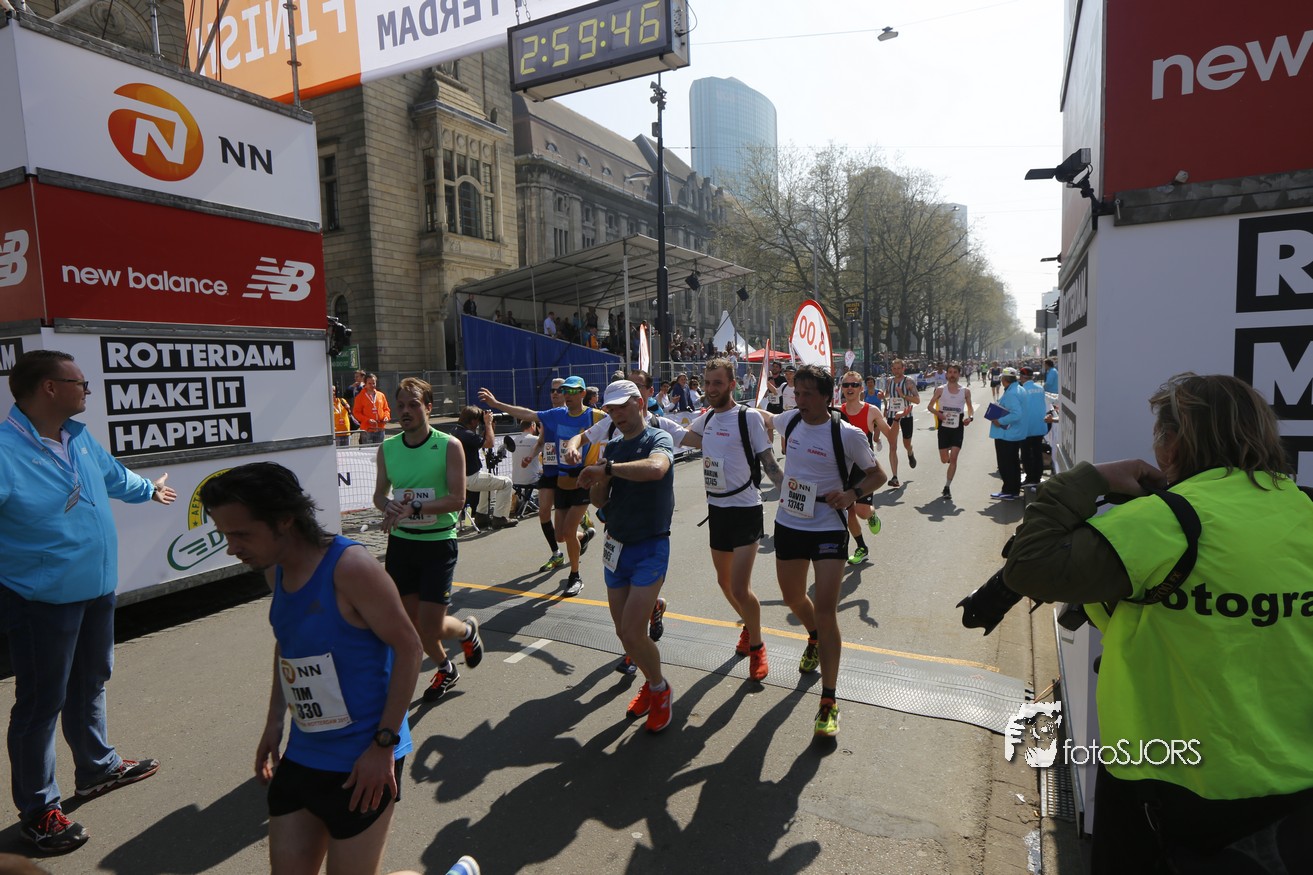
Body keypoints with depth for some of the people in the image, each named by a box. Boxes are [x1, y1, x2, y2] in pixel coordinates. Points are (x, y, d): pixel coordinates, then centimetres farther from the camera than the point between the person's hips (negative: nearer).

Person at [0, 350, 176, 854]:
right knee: (42, 702, 7)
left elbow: (114, 475, 23)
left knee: (91, 682, 23)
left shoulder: (79, 438, 2)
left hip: (97, 588, 8)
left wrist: (148, 489, 41)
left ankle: (97, 767, 43)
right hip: (42, 600, -8)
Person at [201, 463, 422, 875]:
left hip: (361, 763, -8)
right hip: (300, 757, 8)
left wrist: (384, 744, -19)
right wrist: (274, 722, 14)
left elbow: (408, 647, -20)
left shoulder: (349, 567, -23)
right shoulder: (275, 570, 2)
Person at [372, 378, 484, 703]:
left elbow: (457, 499, -15)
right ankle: (445, 669, 40)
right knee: (412, 622, 12)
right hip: (400, 541, 5)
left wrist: (415, 508, -26)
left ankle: (467, 630, 30)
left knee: (431, 627, -6)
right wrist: (389, 506, -12)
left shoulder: (449, 446, -10)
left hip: (438, 542, -5)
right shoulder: (387, 448, 4)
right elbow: (379, 494, 11)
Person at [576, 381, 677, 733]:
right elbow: (598, 500, 7)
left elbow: (656, 468, -35)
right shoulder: (613, 447, 10)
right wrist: (599, 482, -14)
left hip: (650, 548, -7)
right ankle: (651, 683, 35)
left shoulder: (658, 439, -10)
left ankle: (661, 690, 16)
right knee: (623, 631, 12)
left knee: (633, 632, -11)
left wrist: (606, 468, -29)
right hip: (616, 545, 7)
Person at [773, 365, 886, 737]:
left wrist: (852, 494, -22)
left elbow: (877, 474, -3)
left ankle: (829, 701, 1)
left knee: (826, 611, -10)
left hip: (829, 529, -5)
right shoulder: (789, 420, -3)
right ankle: (814, 639, 55)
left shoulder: (848, 435, -15)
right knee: (793, 598, 20)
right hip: (788, 523, 5)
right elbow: (769, 423, 22)